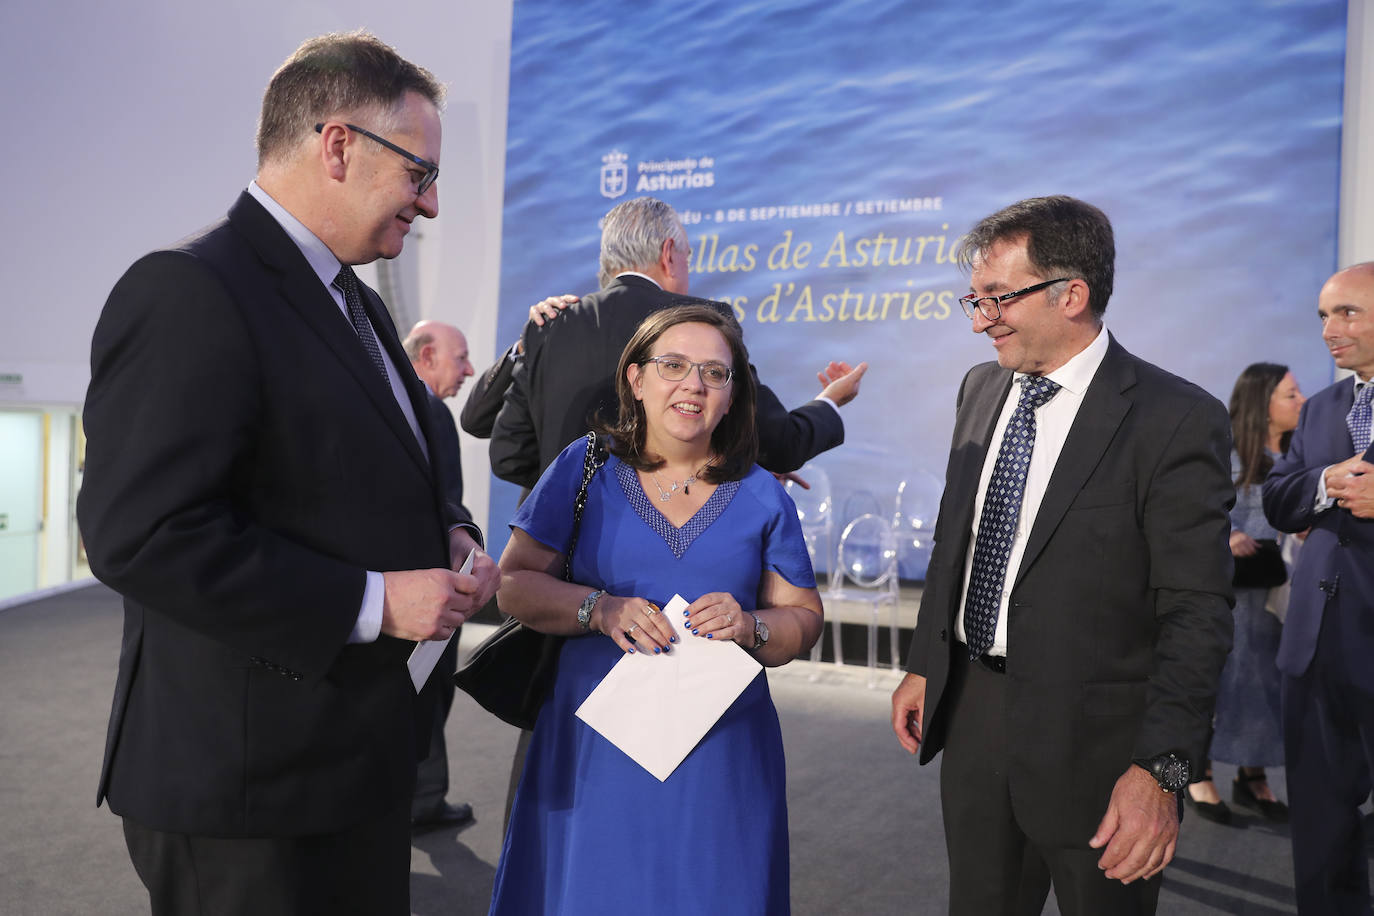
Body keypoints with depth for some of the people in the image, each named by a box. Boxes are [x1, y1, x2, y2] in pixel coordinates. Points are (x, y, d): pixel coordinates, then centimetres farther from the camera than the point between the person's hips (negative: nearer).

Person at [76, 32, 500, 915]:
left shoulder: (358, 305, 13)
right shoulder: (188, 292, -18)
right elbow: (139, 533, -26)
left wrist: (449, 538, 2)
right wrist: (371, 602, -23)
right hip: (251, 777, -9)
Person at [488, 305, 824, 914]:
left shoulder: (761, 496, 4)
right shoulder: (586, 467, 1)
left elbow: (804, 618, 7)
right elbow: (513, 582, -1)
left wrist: (751, 628, -14)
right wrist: (600, 609, -17)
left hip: (721, 756, 1)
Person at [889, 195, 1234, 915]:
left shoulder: (1178, 419, -16)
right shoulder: (981, 390, 5)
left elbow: (1196, 612, -16)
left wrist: (1160, 769, -20)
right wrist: (923, 665, 12)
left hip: (1091, 739, -6)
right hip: (971, 713, 6)